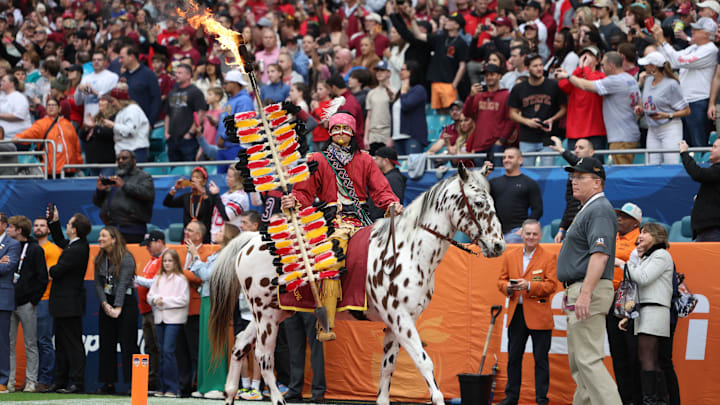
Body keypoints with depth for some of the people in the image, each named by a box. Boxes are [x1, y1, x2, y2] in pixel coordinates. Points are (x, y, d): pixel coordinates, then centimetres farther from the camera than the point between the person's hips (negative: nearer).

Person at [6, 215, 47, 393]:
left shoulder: (35, 250, -3)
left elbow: (42, 277, -5)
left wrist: (34, 300, -9)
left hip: (26, 304, -5)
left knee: (30, 344, 1)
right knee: (9, 343, 3)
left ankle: (31, 381, 3)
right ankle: (9, 380, 5)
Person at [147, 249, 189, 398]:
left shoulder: (180, 279, -3)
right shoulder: (158, 278, 15)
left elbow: (184, 300, -10)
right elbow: (150, 295, 12)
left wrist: (165, 301, -13)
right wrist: (156, 299, -9)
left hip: (174, 319, -6)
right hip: (159, 317, 6)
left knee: (168, 350, -13)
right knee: (162, 352, 8)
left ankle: (171, 388, -9)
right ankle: (162, 387, 12)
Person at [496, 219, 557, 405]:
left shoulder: (549, 258, -1)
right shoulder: (510, 257, 12)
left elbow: (551, 285, -7)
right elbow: (501, 280, 13)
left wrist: (529, 286, -20)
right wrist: (508, 287, -10)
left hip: (539, 315, -4)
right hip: (515, 314, 4)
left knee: (541, 359, -1)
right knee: (513, 357, 9)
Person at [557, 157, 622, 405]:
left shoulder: (599, 210, -13)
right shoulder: (588, 210, 21)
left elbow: (600, 254, -24)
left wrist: (585, 294, -30)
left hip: (590, 292, -11)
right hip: (580, 292, 11)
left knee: (588, 359, -16)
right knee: (578, 361, 14)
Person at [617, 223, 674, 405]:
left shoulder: (661, 255, -2)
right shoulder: (646, 258, 25)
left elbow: (643, 278, -15)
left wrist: (626, 264, -3)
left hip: (654, 311, -9)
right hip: (643, 313, 9)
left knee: (646, 358, -16)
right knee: (653, 361, 3)